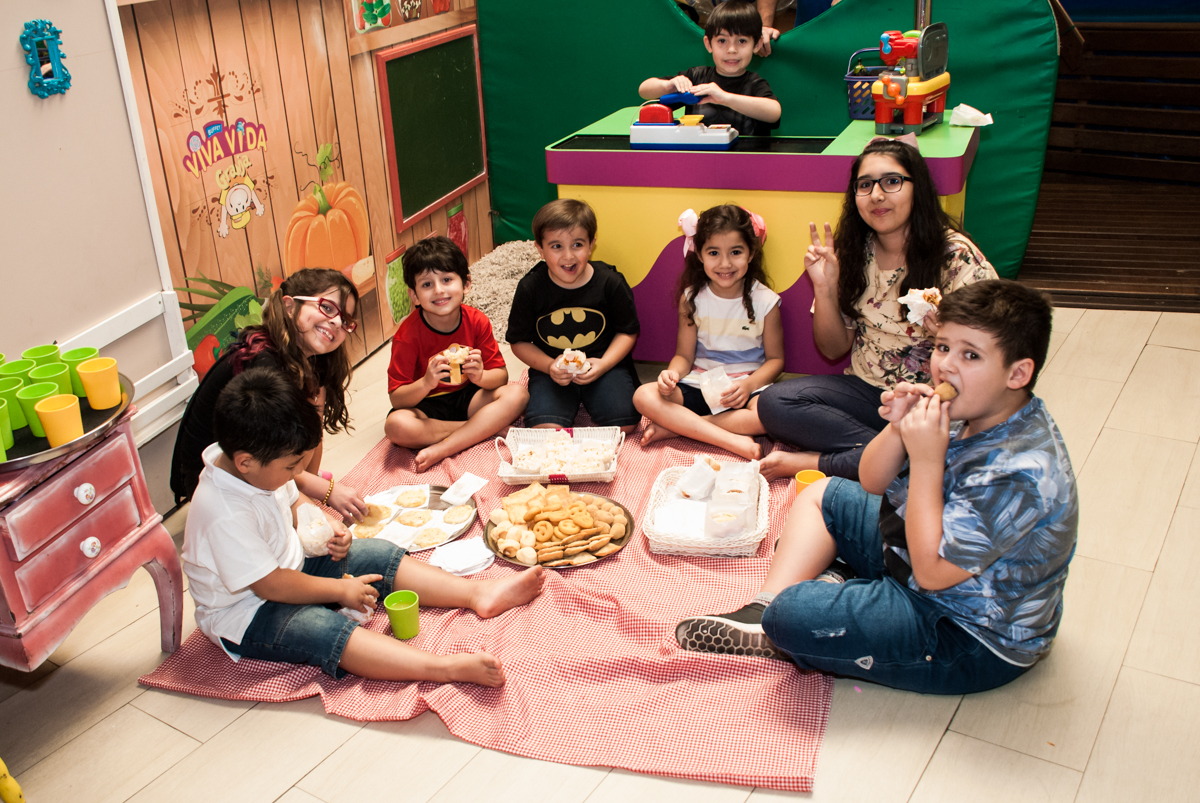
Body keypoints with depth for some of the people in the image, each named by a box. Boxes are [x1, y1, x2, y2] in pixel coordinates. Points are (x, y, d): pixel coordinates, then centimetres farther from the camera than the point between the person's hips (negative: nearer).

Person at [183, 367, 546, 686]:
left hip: (290, 567, 10)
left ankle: (478, 593, -8)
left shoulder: (256, 466, -6)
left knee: (378, 554, -2)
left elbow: (293, 500, 15)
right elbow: (271, 585, -28)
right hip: (246, 615, -10)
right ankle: (447, 668, -53)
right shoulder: (226, 515, -33)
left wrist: (328, 525, -5)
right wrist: (341, 590, -19)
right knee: (325, 630, -35)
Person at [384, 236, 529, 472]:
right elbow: (396, 398, -17)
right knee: (396, 426, -34)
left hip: (468, 397, 3)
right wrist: (426, 383, -37)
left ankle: (441, 449, -27)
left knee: (517, 394, -22)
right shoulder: (408, 334, -17)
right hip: (426, 406, -3)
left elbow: (501, 375, -4)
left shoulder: (477, 322, -8)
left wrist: (480, 376, -28)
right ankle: (488, 427, -21)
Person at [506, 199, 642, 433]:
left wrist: (603, 364, -14)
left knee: (624, 423, -20)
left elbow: (628, 332, 2)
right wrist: (549, 366, -16)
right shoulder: (530, 288, -8)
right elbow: (519, 341, 1)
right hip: (551, 371, 0)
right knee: (545, 430, -23)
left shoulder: (611, 283, -8)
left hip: (605, 367, 0)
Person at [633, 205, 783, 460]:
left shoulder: (764, 301, -5)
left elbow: (775, 358, 1)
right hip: (699, 386, 2)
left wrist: (749, 384, -19)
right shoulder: (691, 299, 0)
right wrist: (672, 373, -20)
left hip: (747, 387, -2)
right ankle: (733, 440, -30)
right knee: (644, 396, -24)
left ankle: (675, 426, -25)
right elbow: (685, 355, 4)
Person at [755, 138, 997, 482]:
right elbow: (833, 348, 7)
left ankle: (813, 461, -18)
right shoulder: (853, 253, 2)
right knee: (774, 402, -18)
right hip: (866, 390, 5)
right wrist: (825, 287, -9)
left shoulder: (956, 257, -12)